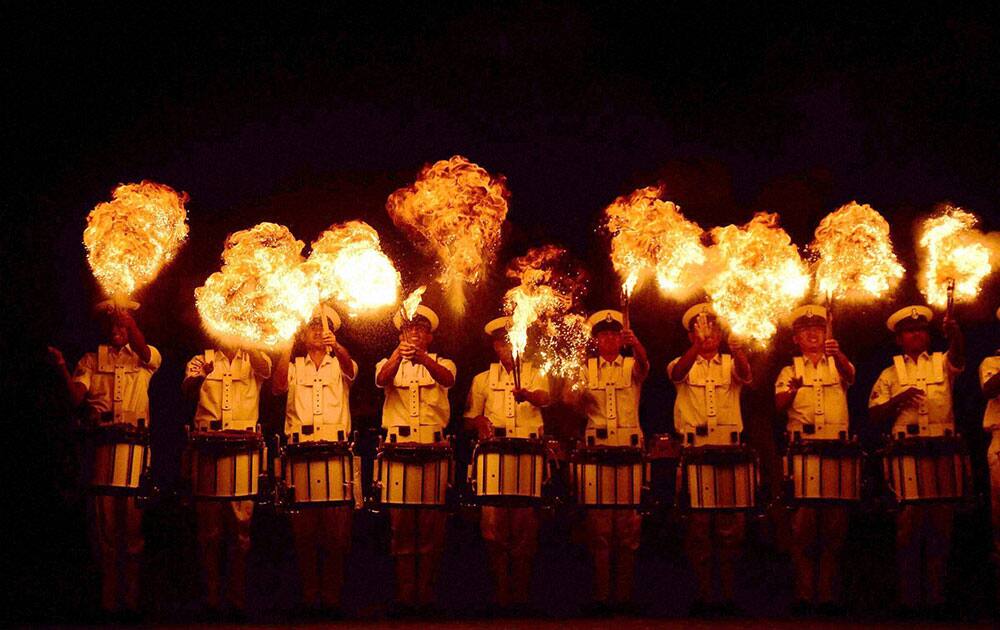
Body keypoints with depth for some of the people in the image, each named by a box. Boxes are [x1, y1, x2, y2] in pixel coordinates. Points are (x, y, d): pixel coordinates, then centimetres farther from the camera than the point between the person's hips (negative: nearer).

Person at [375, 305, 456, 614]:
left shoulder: (441, 363, 14)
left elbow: (447, 379, -12)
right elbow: (382, 380, -9)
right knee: (401, 522, -4)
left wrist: (423, 358, -32)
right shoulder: (390, 363, 16)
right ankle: (405, 594, -1)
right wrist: (399, 355, -30)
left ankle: (426, 593, 2)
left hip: (434, 449, 0)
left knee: (432, 523, -3)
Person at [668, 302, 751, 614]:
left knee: (730, 524, -2)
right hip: (694, 449, -1)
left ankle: (729, 593, 5)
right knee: (698, 523, -3)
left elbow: (744, 375, -9)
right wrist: (698, 345, -33)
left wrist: (739, 353, -31)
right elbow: (677, 372, -14)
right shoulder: (685, 363, 10)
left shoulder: (729, 364, 14)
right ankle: (704, 592, 3)